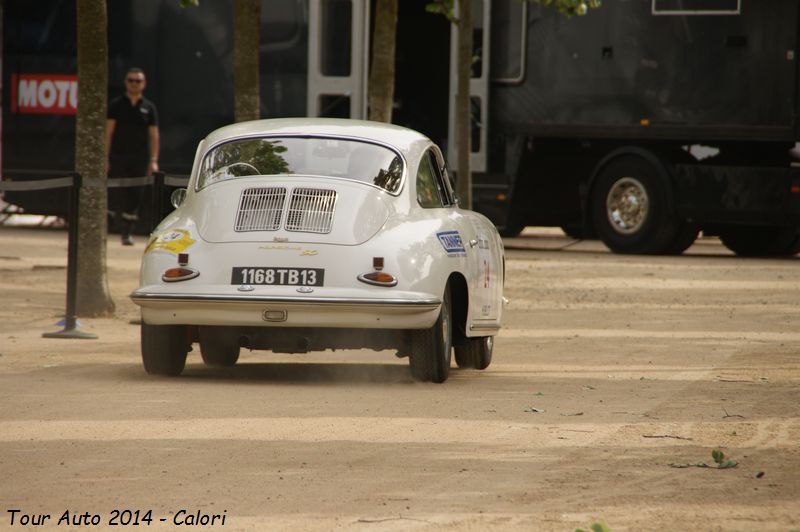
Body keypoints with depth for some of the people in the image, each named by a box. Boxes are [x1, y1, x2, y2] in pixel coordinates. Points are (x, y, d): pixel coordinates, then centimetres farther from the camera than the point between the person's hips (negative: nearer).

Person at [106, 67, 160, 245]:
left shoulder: (148, 107, 8)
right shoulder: (116, 105, 4)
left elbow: (154, 135, 6)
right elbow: (108, 132, 1)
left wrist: (153, 160, -3)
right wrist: (105, 157, -6)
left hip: (140, 159, 1)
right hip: (118, 157, -1)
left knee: (135, 197, -1)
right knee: (117, 195, -6)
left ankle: (128, 232, 6)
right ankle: (123, 229, 5)